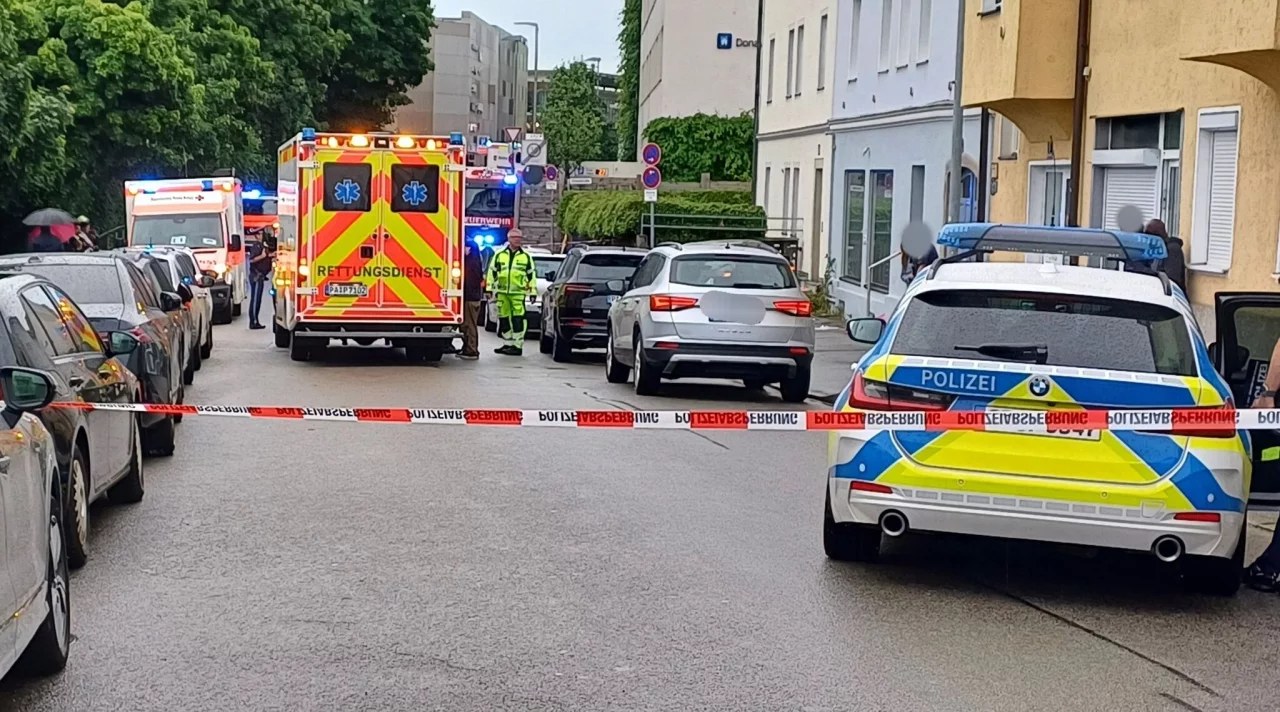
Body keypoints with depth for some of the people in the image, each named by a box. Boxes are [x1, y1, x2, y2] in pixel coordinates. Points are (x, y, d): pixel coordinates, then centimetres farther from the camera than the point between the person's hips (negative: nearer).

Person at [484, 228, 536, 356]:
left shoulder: (526, 256, 7)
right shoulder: (499, 255, 9)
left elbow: (532, 275, 9)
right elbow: (492, 272, 11)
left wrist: (532, 291, 5)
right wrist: (490, 288, 7)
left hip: (518, 293, -3)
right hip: (502, 292, 3)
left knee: (518, 319, -10)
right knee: (503, 319, 7)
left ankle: (517, 346, -8)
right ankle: (508, 344, 17)